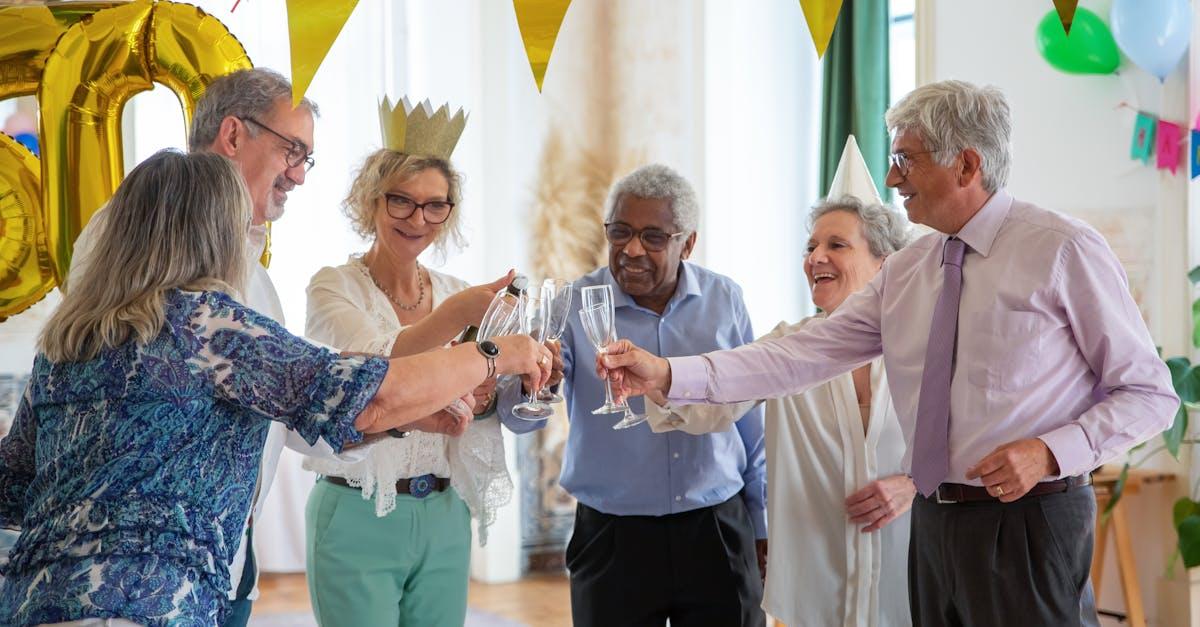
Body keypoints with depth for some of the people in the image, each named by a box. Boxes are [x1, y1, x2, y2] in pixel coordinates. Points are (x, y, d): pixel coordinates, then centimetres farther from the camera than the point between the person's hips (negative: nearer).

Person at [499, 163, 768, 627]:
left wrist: (761, 524, 13)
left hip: (718, 532, 2)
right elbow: (517, 417, -14)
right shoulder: (574, 306, -5)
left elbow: (751, 425, 10)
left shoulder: (725, 300, 1)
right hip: (612, 540, -1)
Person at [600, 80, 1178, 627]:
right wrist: (667, 374, -6)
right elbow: (802, 355, 2)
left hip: (1027, 524, -5)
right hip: (934, 523, 6)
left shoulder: (1063, 250, -8)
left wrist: (1049, 453, -20)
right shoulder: (904, 273, 9)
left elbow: (1150, 392, -5)